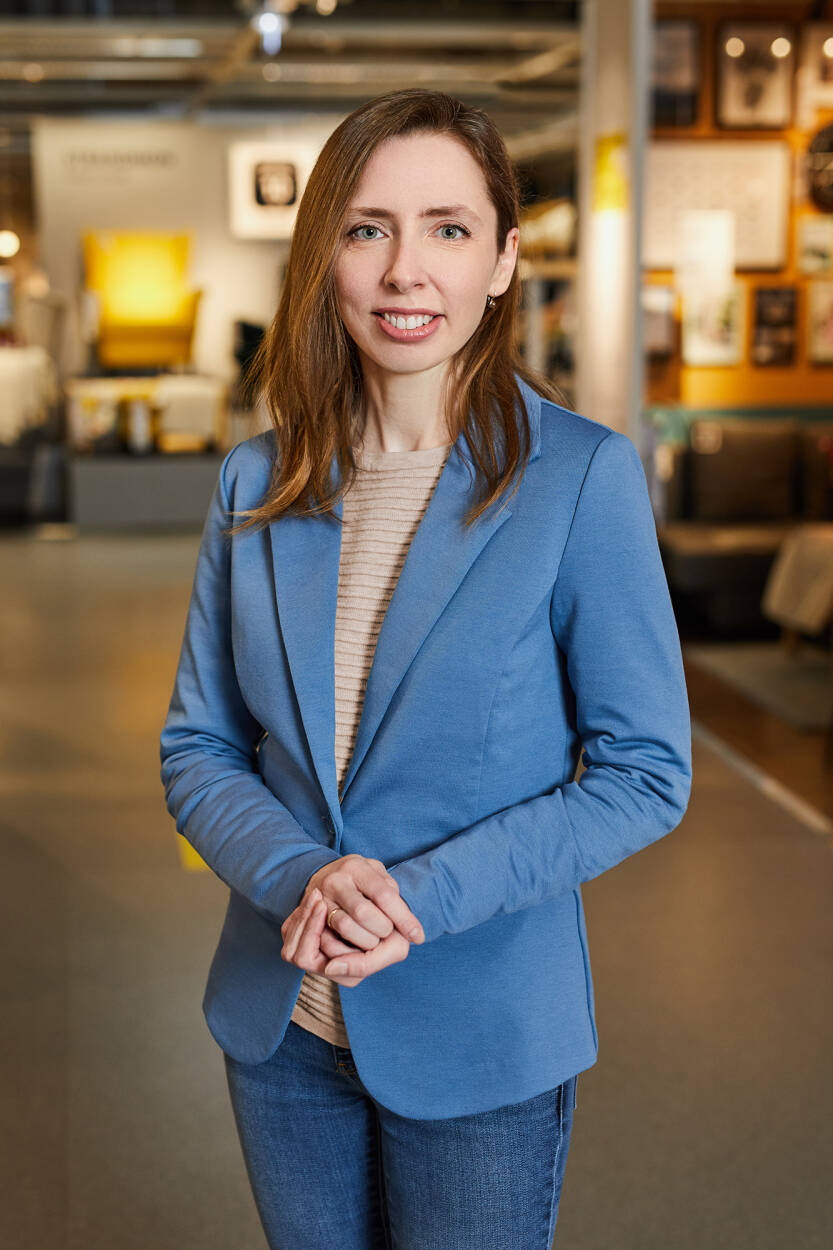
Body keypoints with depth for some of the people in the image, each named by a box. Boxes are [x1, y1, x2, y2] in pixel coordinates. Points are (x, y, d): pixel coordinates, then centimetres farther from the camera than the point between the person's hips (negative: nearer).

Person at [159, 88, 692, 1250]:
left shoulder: (583, 474, -13)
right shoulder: (258, 481, -1)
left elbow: (645, 773, -11)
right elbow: (197, 749, 2)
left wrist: (421, 896, -21)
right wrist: (300, 877, -18)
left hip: (483, 1036, -3)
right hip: (281, 1024, 4)